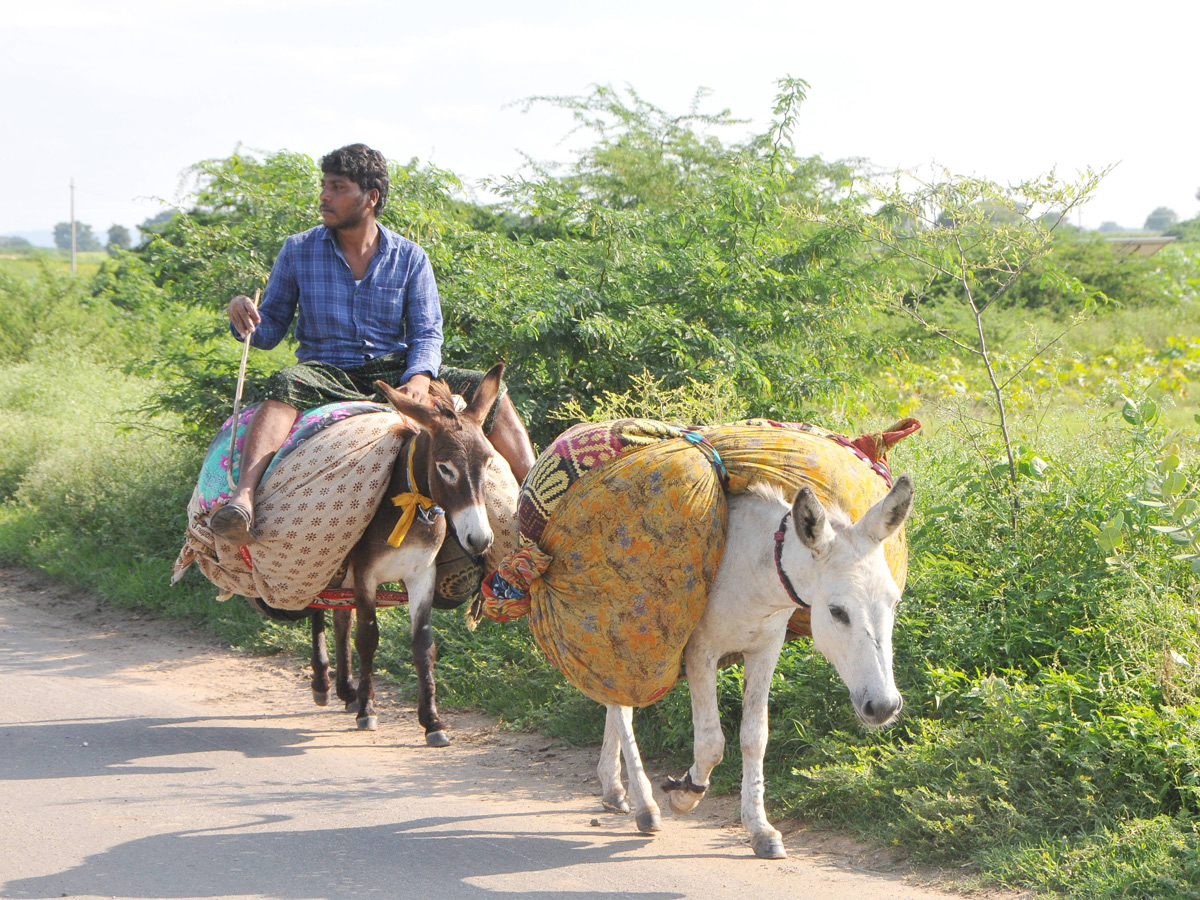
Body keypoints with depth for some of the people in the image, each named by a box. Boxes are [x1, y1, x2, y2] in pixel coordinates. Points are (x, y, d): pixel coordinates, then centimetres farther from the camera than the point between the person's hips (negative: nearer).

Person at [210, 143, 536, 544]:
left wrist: (419, 379, -22)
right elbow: (270, 330, 8)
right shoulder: (298, 251, 6)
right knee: (284, 386, -37)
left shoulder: (409, 258, 6)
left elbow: (427, 332, 0)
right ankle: (243, 498, -56)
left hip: (395, 371, 2)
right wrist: (243, 317, -17)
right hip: (327, 372, -2)